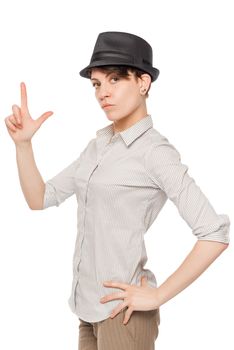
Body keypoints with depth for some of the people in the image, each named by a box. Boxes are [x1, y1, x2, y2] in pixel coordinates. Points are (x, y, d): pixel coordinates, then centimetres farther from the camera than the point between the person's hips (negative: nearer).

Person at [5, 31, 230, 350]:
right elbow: (40, 199, 8)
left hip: (123, 311, -7)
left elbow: (215, 235, -20)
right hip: (90, 308, 7)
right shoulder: (99, 144, 8)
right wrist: (22, 143, -6)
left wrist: (157, 296, -16)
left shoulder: (155, 151, -15)